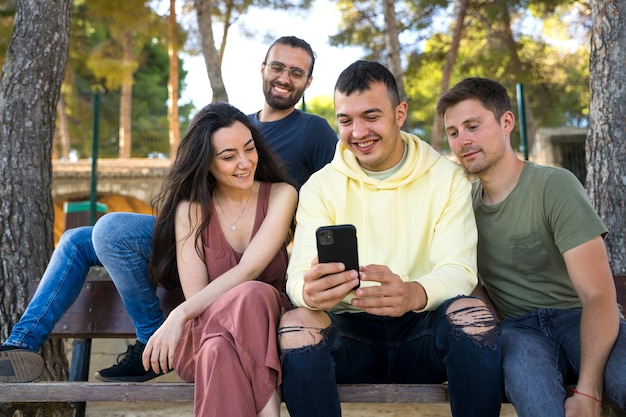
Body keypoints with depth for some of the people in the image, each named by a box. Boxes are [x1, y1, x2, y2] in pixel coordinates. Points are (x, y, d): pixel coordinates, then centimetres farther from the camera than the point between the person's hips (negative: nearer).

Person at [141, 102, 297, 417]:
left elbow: (248, 270, -15)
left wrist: (180, 316, -23)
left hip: (265, 329, 0)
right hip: (207, 332, 0)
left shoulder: (280, 195, 0)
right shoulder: (191, 209, 2)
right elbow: (196, 297, -7)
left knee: (253, 295, -35)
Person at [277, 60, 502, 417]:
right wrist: (309, 291, -34)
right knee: (295, 326, -30)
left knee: (472, 315, -31)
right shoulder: (320, 187, 4)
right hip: (350, 332, 1)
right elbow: (298, 275, -7)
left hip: (422, 331, 0)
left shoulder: (446, 178, 2)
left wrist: (413, 294, -34)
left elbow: (459, 271, -9)